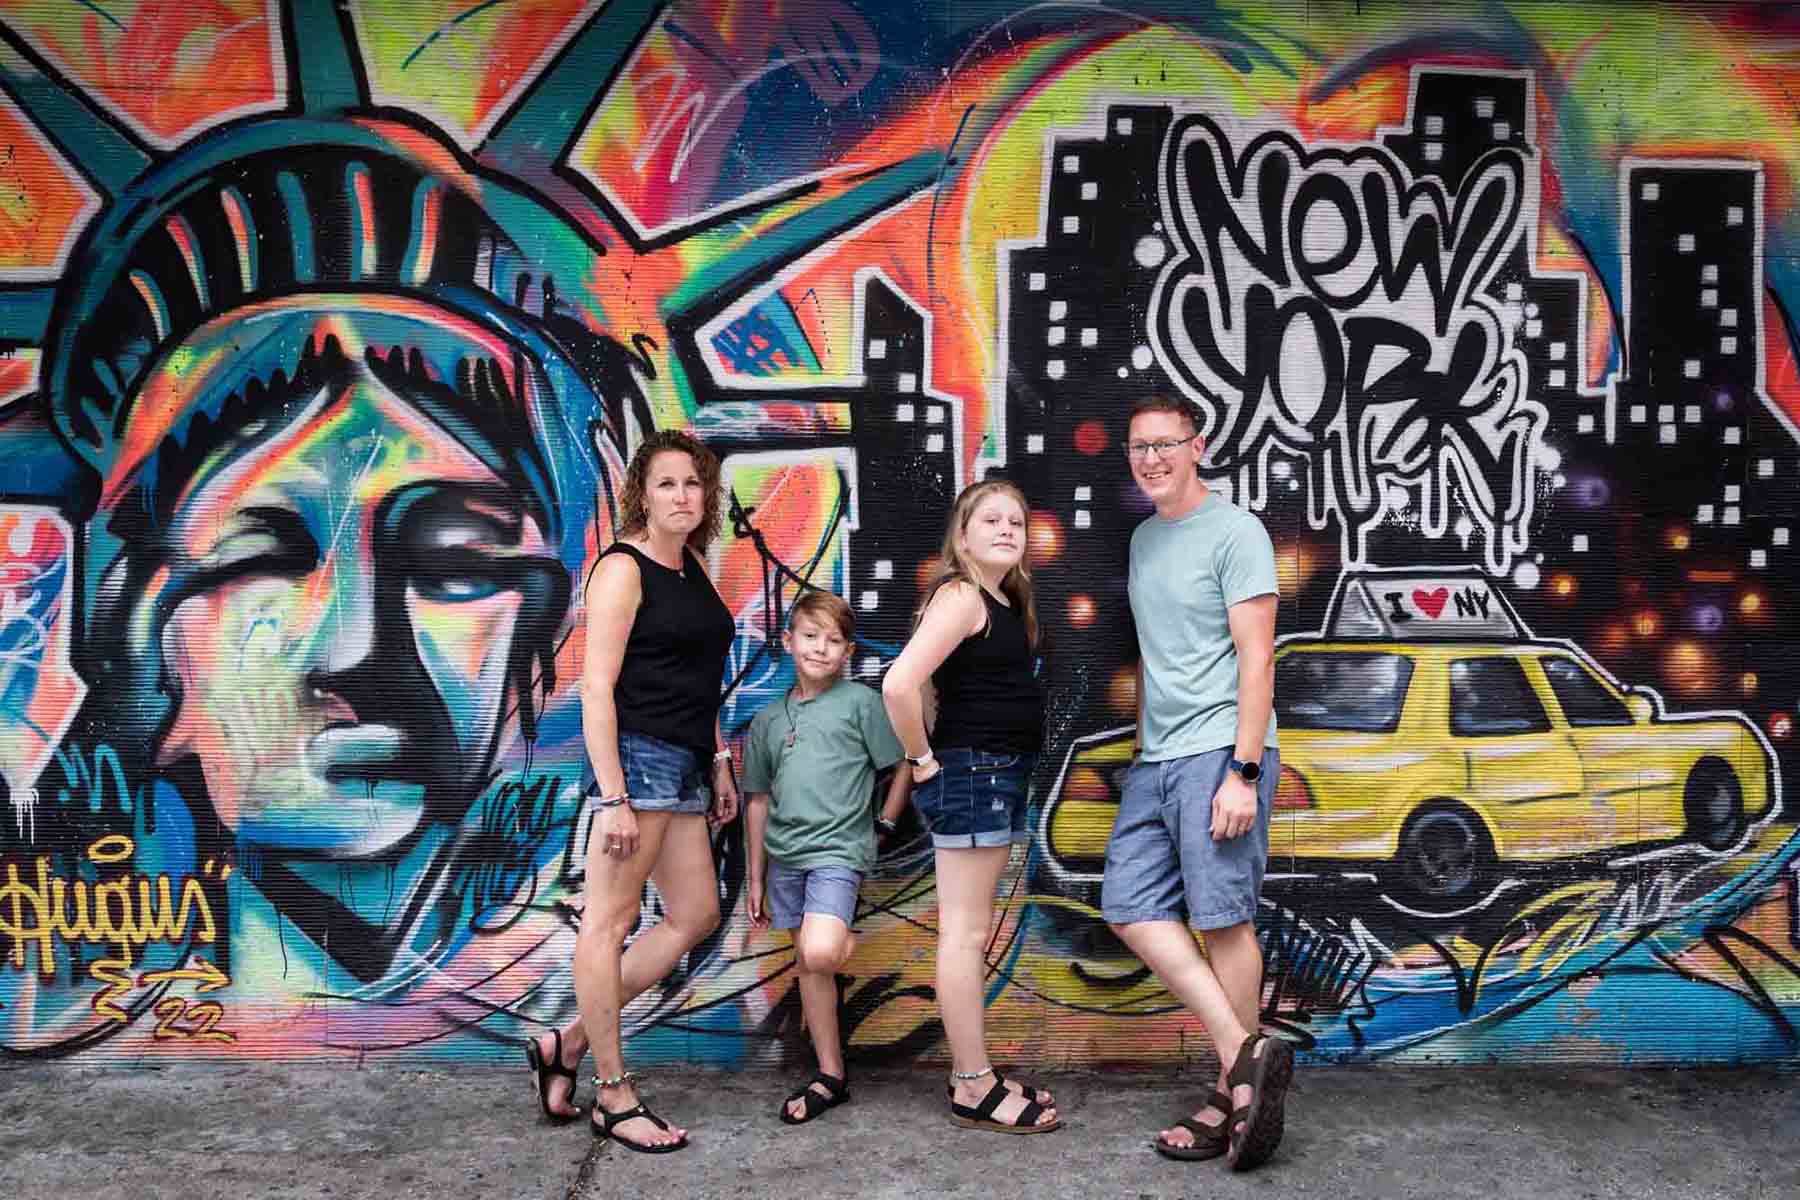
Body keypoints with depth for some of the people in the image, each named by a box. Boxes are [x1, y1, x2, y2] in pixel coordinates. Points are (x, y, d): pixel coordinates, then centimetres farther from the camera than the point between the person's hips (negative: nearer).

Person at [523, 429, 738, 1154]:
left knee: (694, 915, 13)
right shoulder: (623, 569, -9)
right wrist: (612, 797, -20)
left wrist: (719, 765, 18)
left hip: (683, 766, 10)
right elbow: (597, 688, -15)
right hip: (638, 755, -10)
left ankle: (568, 1045, 19)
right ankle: (613, 1096, 7)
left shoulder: (693, 567, 15)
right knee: (611, 922, -1)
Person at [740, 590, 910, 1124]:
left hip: (837, 850, -5)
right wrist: (756, 877, 15)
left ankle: (848, 941, 7)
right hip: (785, 855, 5)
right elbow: (758, 799, 15)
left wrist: (882, 825, 1)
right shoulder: (768, 719, 11)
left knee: (819, 954, -27)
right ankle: (830, 1077, 18)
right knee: (806, 965, 9)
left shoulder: (860, 702, -2)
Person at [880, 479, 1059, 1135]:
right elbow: (899, 684, -26)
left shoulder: (1005, 603, 14)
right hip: (971, 775, -10)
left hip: (997, 778, 10)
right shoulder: (961, 596, -14)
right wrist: (924, 761, -15)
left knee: (972, 932, 14)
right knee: (964, 934, -3)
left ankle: (971, 1072, 23)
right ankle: (974, 1090, 3)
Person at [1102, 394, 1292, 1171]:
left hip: (1220, 752, -8)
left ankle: (1231, 1098, 7)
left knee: (1222, 918, -4)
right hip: (1155, 759, 8)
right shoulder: (1143, 538, 17)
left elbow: (1256, 658, -12)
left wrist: (1243, 772, -17)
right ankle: (1245, 1053, 5)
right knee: (1132, 909, 2)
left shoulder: (1235, 533, -7)